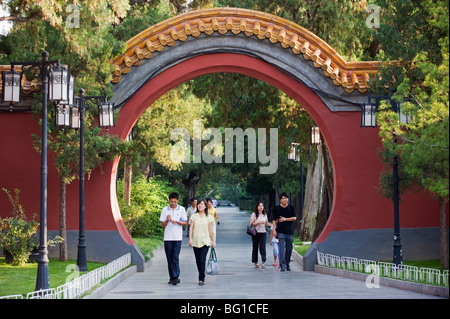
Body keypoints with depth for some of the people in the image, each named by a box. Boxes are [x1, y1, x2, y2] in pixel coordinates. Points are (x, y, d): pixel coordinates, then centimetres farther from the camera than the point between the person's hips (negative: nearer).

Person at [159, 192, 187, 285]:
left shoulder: (181, 209, 5)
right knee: (169, 258, 4)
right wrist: (167, 220, -15)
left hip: (177, 238, -2)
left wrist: (176, 222, -11)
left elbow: (185, 223, 6)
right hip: (167, 238, 2)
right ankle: (171, 277, 11)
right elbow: (162, 225, 6)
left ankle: (176, 277, -14)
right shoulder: (165, 210, 6)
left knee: (175, 257, -11)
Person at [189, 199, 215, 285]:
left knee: (202, 260, -14)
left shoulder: (209, 217, 5)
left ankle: (201, 279, -14)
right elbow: (191, 228, 3)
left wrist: (213, 241, 7)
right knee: (198, 261, 7)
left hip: (205, 241, -2)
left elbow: (210, 230, 8)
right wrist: (190, 239, -7)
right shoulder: (194, 216, 7)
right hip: (196, 241, 2)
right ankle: (202, 276, 21)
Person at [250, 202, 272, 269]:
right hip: (255, 233, -2)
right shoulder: (254, 214, -2)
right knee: (255, 248, 4)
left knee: (263, 247, -9)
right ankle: (255, 263, 14)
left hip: (263, 233, 2)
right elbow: (251, 224, -7)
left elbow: (266, 223, 21)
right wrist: (259, 222, -16)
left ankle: (263, 262, -14)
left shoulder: (265, 215, 11)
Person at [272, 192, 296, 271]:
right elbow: (274, 220, 6)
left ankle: (287, 264, 19)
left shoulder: (291, 207, 8)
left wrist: (285, 219, -7)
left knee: (289, 249, 5)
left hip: (290, 232, 2)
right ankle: (283, 266, -9)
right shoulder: (277, 208, 5)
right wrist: (274, 230, -2)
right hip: (281, 231, -2)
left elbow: (294, 218, 1)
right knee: (282, 249, -9)